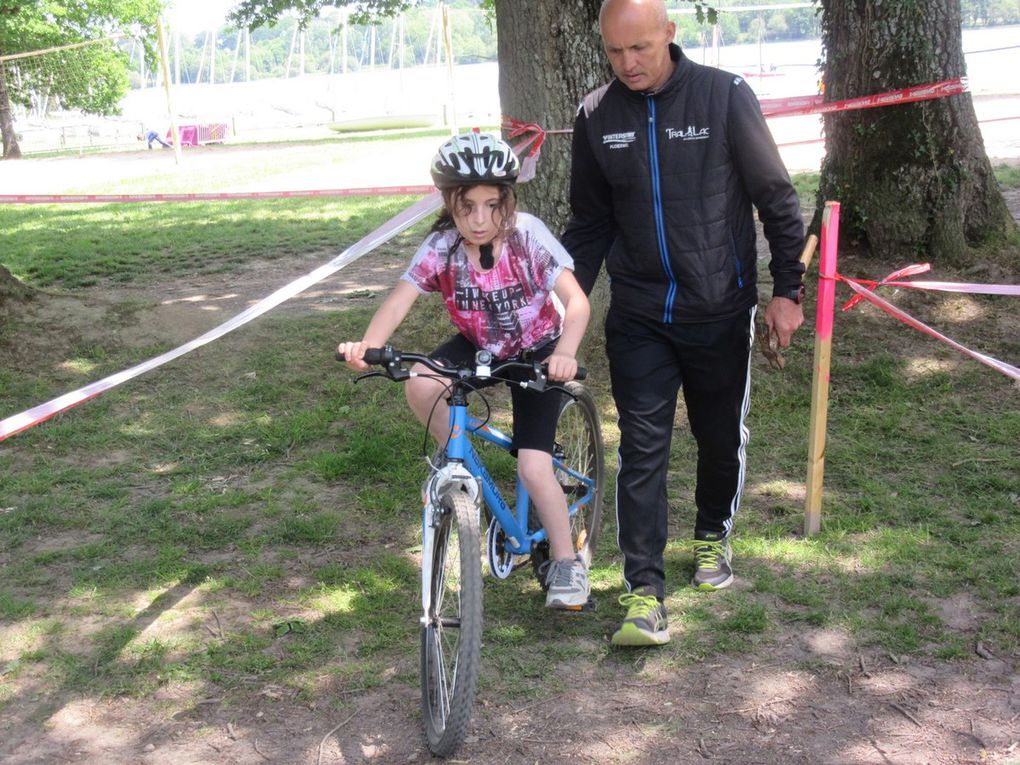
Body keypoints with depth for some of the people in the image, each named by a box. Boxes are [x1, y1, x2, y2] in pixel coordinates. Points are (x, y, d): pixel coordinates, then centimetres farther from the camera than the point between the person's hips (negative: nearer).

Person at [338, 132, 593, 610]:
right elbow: (400, 300, -29)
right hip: (478, 345, 3)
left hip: (535, 353, -3)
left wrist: (564, 353, -52)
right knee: (420, 386, -28)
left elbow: (576, 300, -32)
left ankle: (567, 563, 7)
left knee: (533, 467, -15)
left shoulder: (527, 234, -25)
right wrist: (367, 345, -49)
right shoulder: (442, 246, -18)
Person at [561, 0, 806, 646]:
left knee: (722, 436, 14)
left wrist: (788, 289, -6)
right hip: (638, 318, 1)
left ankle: (714, 534, 40)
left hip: (720, 312, -1)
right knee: (642, 447, -4)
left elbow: (776, 198, -4)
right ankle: (645, 591, 0)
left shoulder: (725, 95, -9)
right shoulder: (597, 117, 0)